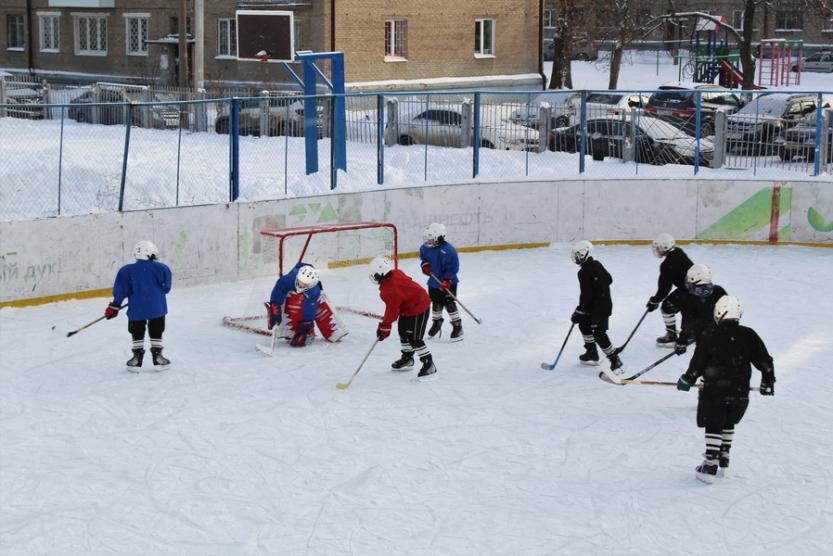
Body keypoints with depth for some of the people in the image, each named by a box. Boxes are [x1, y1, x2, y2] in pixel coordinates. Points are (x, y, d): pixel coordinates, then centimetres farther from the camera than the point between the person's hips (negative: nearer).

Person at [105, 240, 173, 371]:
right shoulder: (162, 268, -4)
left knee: (137, 333, 14)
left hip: (136, 310, 1)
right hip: (157, 308, -1)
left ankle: (137, 357, 16)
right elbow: (166, 288, 2)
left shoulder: (127, 271, -2)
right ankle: (157, 357, 14)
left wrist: (114, 306, 7)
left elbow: (121, 291, -2)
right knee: (156, 332, 13)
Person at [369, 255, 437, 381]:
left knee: (414, 339, -11)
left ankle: (429, 365, -4)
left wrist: (385, 326, -17)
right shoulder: (394, 274, -2)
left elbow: (392, 308, -25)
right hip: (408, 307, 11)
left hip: (418, 308, -11)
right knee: (403, 332, 22)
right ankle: (407, 359, 39)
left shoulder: (391, 288, -31)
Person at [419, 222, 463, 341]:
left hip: (448, 282, -6)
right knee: (436, 302, 18)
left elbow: (453, 268, -22)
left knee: (449, 303, -9)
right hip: (434, 281, 6)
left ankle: (457, 326, 1)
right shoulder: (425, 248, -6)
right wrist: (425, 265, -2)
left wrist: (447, 280, -27)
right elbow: (423, 257, 17)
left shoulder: (448, 250, -26)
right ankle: (436, 322, 39)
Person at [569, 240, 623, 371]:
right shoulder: (596, 264, 6)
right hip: (605, 302, 10)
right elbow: (609, 279, 18)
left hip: (599, 307, -10)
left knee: (599, 333, -13)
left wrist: (579, 311, -16)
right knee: (584, 325, 22)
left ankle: (615, 360, -12)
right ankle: (592, 354, 31)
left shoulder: (584, 272, -21)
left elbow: (586, 295, -22)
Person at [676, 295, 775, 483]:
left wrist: (687, 380, 10)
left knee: (713, 427, 4)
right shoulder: (748, 335, -1)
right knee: (728, 425, 21)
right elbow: (765, 360, 4)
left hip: (714, 392, -3)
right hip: (740, 393, 3)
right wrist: (768, 382, 18)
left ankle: (710, 467, 0)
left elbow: (697, 363, -6)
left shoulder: (709, 336, -10)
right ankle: (723, 462, 25)